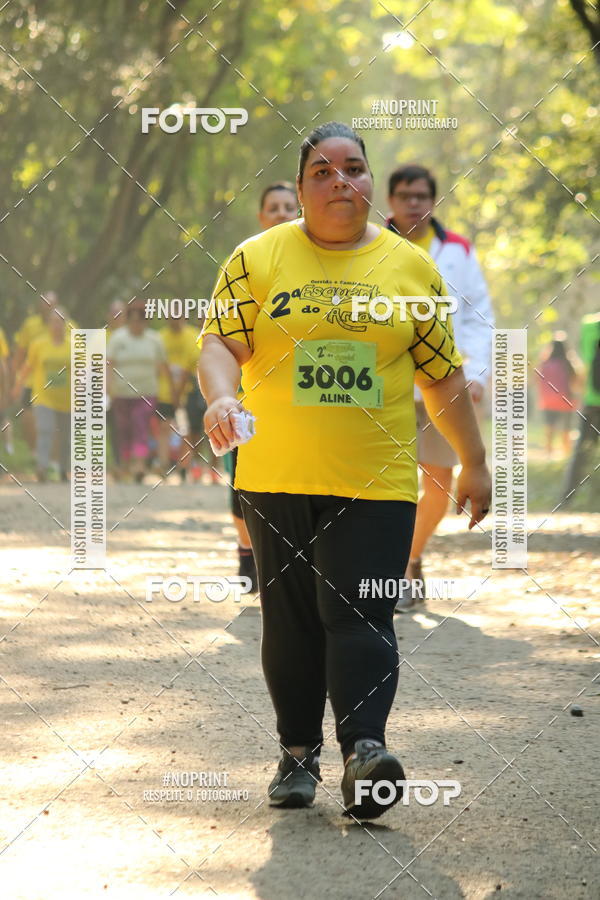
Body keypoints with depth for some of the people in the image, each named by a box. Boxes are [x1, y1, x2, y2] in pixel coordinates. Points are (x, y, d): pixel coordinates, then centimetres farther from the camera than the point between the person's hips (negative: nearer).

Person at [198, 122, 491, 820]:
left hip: (376, 478, -1)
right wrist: (220, 396, -24)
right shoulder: (258, 258, 5)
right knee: (290, 617, 5)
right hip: (277, 476, 1)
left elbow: (442, 374, 13)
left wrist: (474, 461, 15)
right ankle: (297, 753, 17)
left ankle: (363, 750, -22)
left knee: (360, 614, -12)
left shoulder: (411, 266, 8)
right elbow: (221, 342, -3)